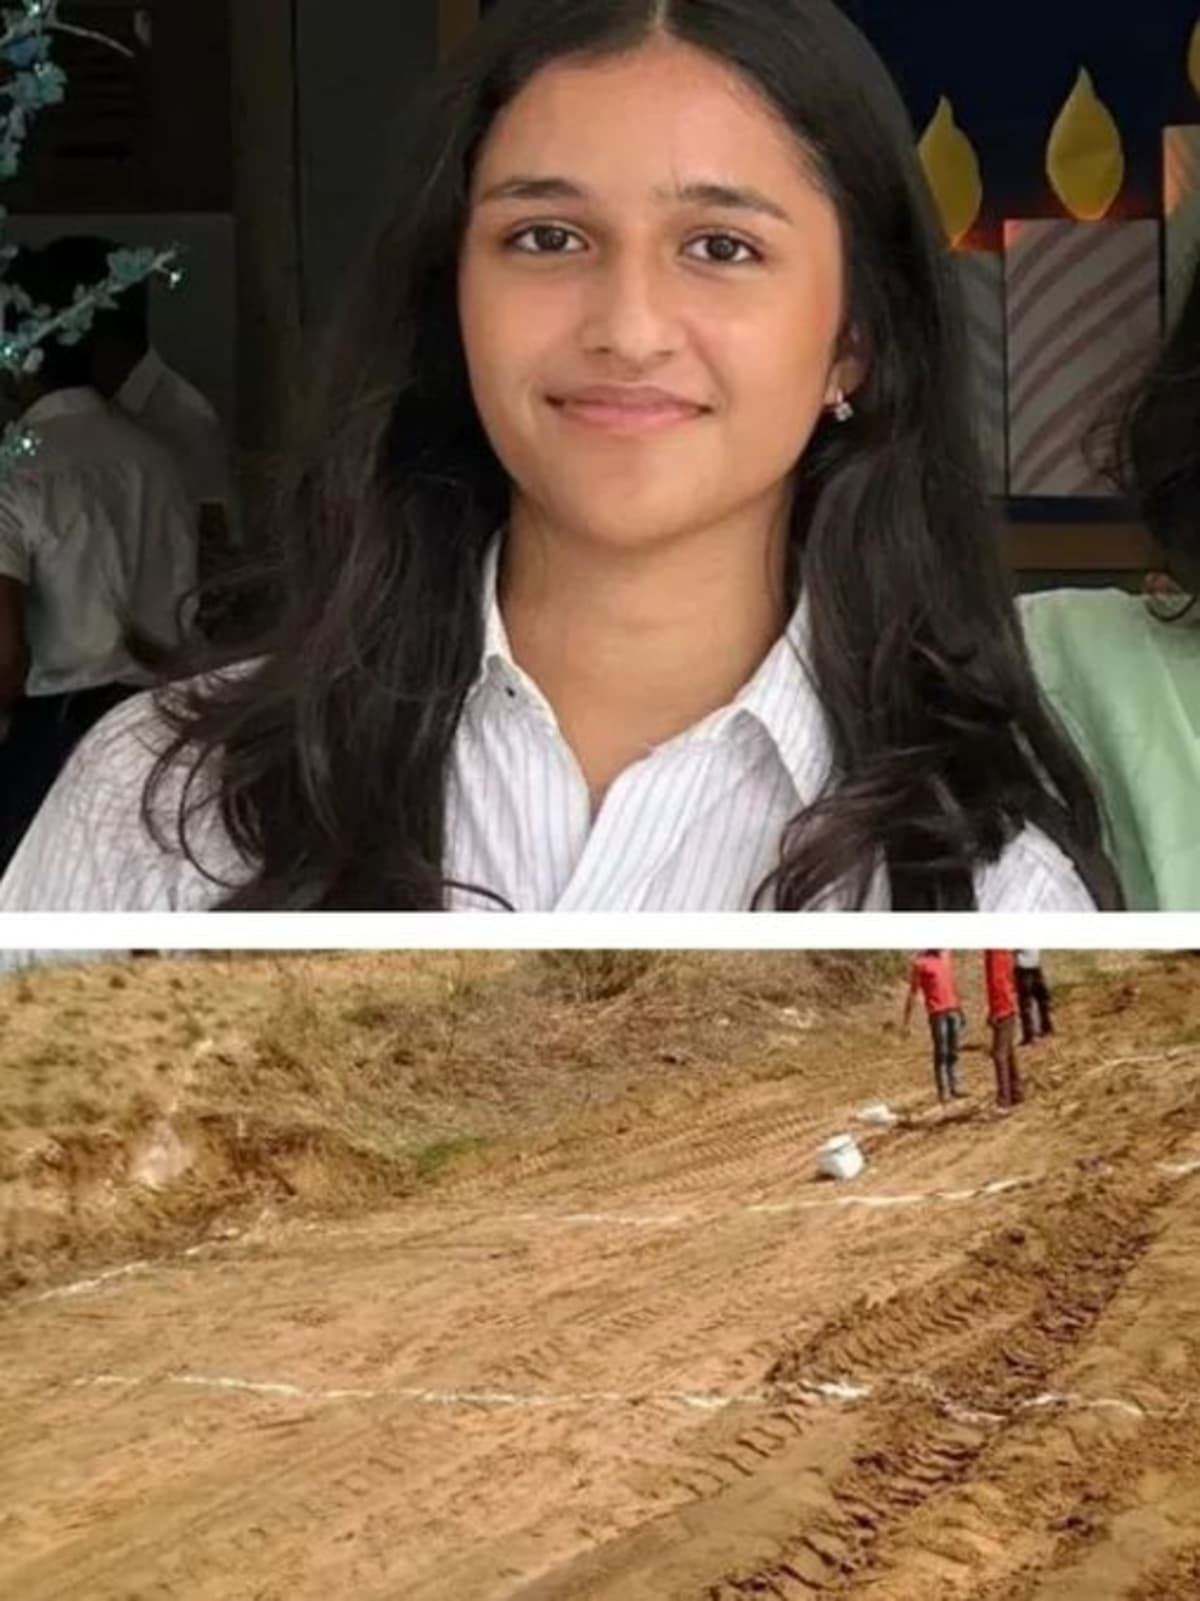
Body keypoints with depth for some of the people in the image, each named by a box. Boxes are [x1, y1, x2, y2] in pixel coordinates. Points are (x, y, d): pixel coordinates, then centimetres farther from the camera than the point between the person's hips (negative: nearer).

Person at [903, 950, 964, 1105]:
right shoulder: (921, 963, -8)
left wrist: (960, 1007, 22)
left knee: (953, 1052, 9)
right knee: (941, 1053, -6)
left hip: (952, 1010, 6)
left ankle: (954, 1087, 15)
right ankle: (943, 1092, -3)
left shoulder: (946, 955, 12)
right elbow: (912, 993, -8)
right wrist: (907, 1022, -10)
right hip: (937, 1012, -6)